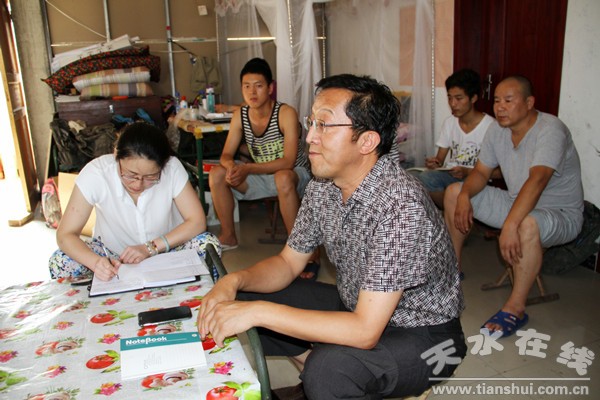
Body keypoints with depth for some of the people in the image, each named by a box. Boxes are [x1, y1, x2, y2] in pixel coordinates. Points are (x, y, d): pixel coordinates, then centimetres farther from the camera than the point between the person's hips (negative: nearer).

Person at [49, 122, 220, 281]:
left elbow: (197, 221, -19)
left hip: (166, 249, 0)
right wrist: (95, 262, -41)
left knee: (209, 244, -26)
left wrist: (150, 248, -30)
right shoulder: (95, 173, -25)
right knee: (59, 262, -23)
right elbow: (65, 235, -21)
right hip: (112, 253, 0)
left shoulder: (172, 168, -24)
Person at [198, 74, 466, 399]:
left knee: (327, 368, -35)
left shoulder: (402, 207, -32)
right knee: (245, 301, 2)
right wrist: (234, 280, -17)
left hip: (423, 335, -7)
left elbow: (364, 331, -33)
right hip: (357, 309, 7)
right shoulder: (322, 186, -7)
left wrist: (258, 312, -33)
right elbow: (288, 263, 2)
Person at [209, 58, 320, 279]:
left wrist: (247, 169, -34)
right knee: (216, 174, -10)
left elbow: (287, 162, -27)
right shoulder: (240, 115, -4)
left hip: (295, 175, -6)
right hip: (262, 176, 6)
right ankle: (228, 236, 6)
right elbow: (226, 155, -2)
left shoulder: (286, 113, -22)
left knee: (282, 178, -41)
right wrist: (231, 166, -28)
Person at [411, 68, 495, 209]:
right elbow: (440, 158, 11)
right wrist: (435, 162, -14)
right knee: (424, 177, -29)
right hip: (449, 175, 5)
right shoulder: (449, 122, 8)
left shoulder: (490, 126, -9)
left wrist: (467, 172, -23)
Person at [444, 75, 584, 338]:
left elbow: (537, 180, -39)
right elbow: (481, 172, 3)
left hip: (561, 214, -7)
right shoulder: (498, 130, -3)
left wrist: (510, 224, -50)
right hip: (516, 202, 8)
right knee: (454, 192, 0)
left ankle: (515, 309, -25)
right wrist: (464, 196, -19)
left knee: (528, 224, -42)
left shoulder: (550, 130, -25)